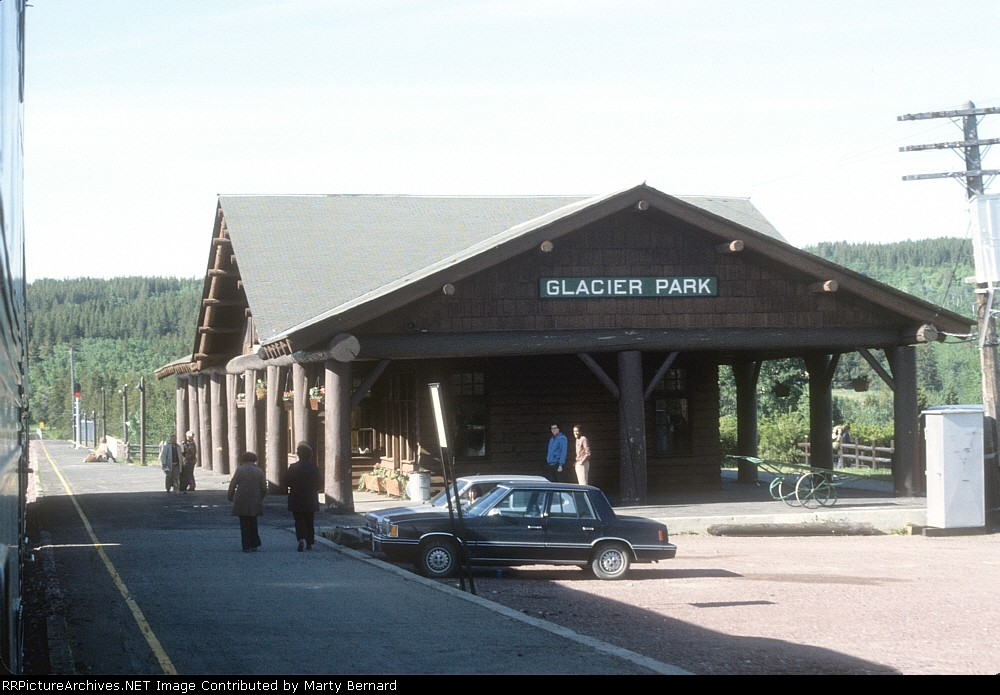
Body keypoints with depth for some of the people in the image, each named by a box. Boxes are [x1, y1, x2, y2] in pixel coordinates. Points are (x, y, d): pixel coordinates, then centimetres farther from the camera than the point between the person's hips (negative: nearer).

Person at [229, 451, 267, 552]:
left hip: (241, 502, -2)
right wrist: (260, 498, 20)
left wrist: (230, 497, 11)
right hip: (255, 502, 2)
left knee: (244, 525, 3)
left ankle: (246, 546, 0)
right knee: (253, 523, 17)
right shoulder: (259, 471, 2)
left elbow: (232, 486, -4)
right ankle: (254, 544, 14)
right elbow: (264, 488, 4)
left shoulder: (240, 470, -5)